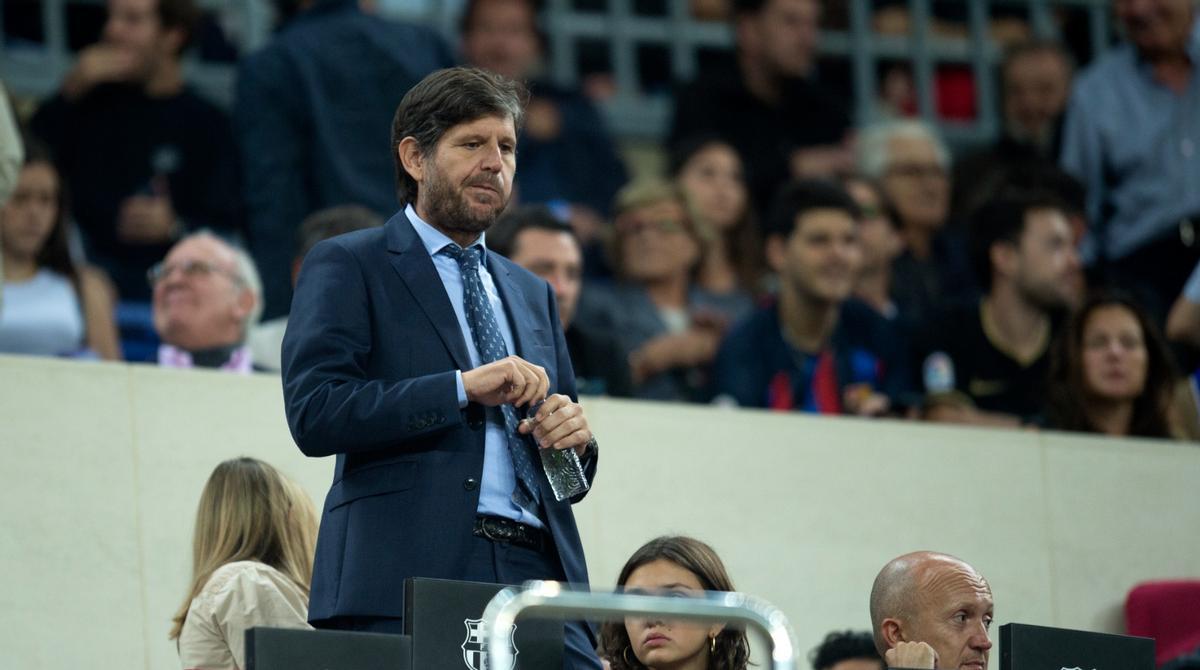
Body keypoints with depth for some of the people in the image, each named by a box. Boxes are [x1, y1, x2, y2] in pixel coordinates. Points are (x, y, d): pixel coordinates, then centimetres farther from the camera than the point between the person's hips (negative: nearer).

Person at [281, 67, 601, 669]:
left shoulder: (531, 294, 26)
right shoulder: (346, 267, 7)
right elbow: (313, 413, -9)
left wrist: (574, 436, 3)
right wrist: (463, 388, -15)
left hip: (539, 575, 5)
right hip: (409, 578, -5)